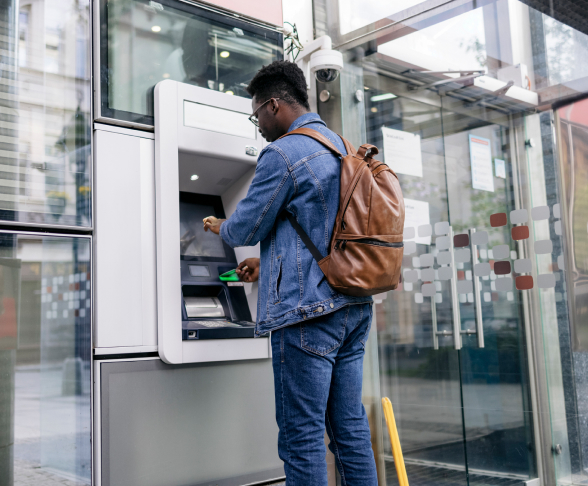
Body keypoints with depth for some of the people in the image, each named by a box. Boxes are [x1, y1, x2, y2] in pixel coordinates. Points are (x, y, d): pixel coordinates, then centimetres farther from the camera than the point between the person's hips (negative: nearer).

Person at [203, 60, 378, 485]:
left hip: (308, 311, -9)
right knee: (350, 425, 13)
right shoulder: (344, 149, 16)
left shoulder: (282, 154, -12)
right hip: (354, 306, 9)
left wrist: (218, 226, 17)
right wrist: (268, 262, 29)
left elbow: (245, 230, -5)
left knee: (302, 434, -1)